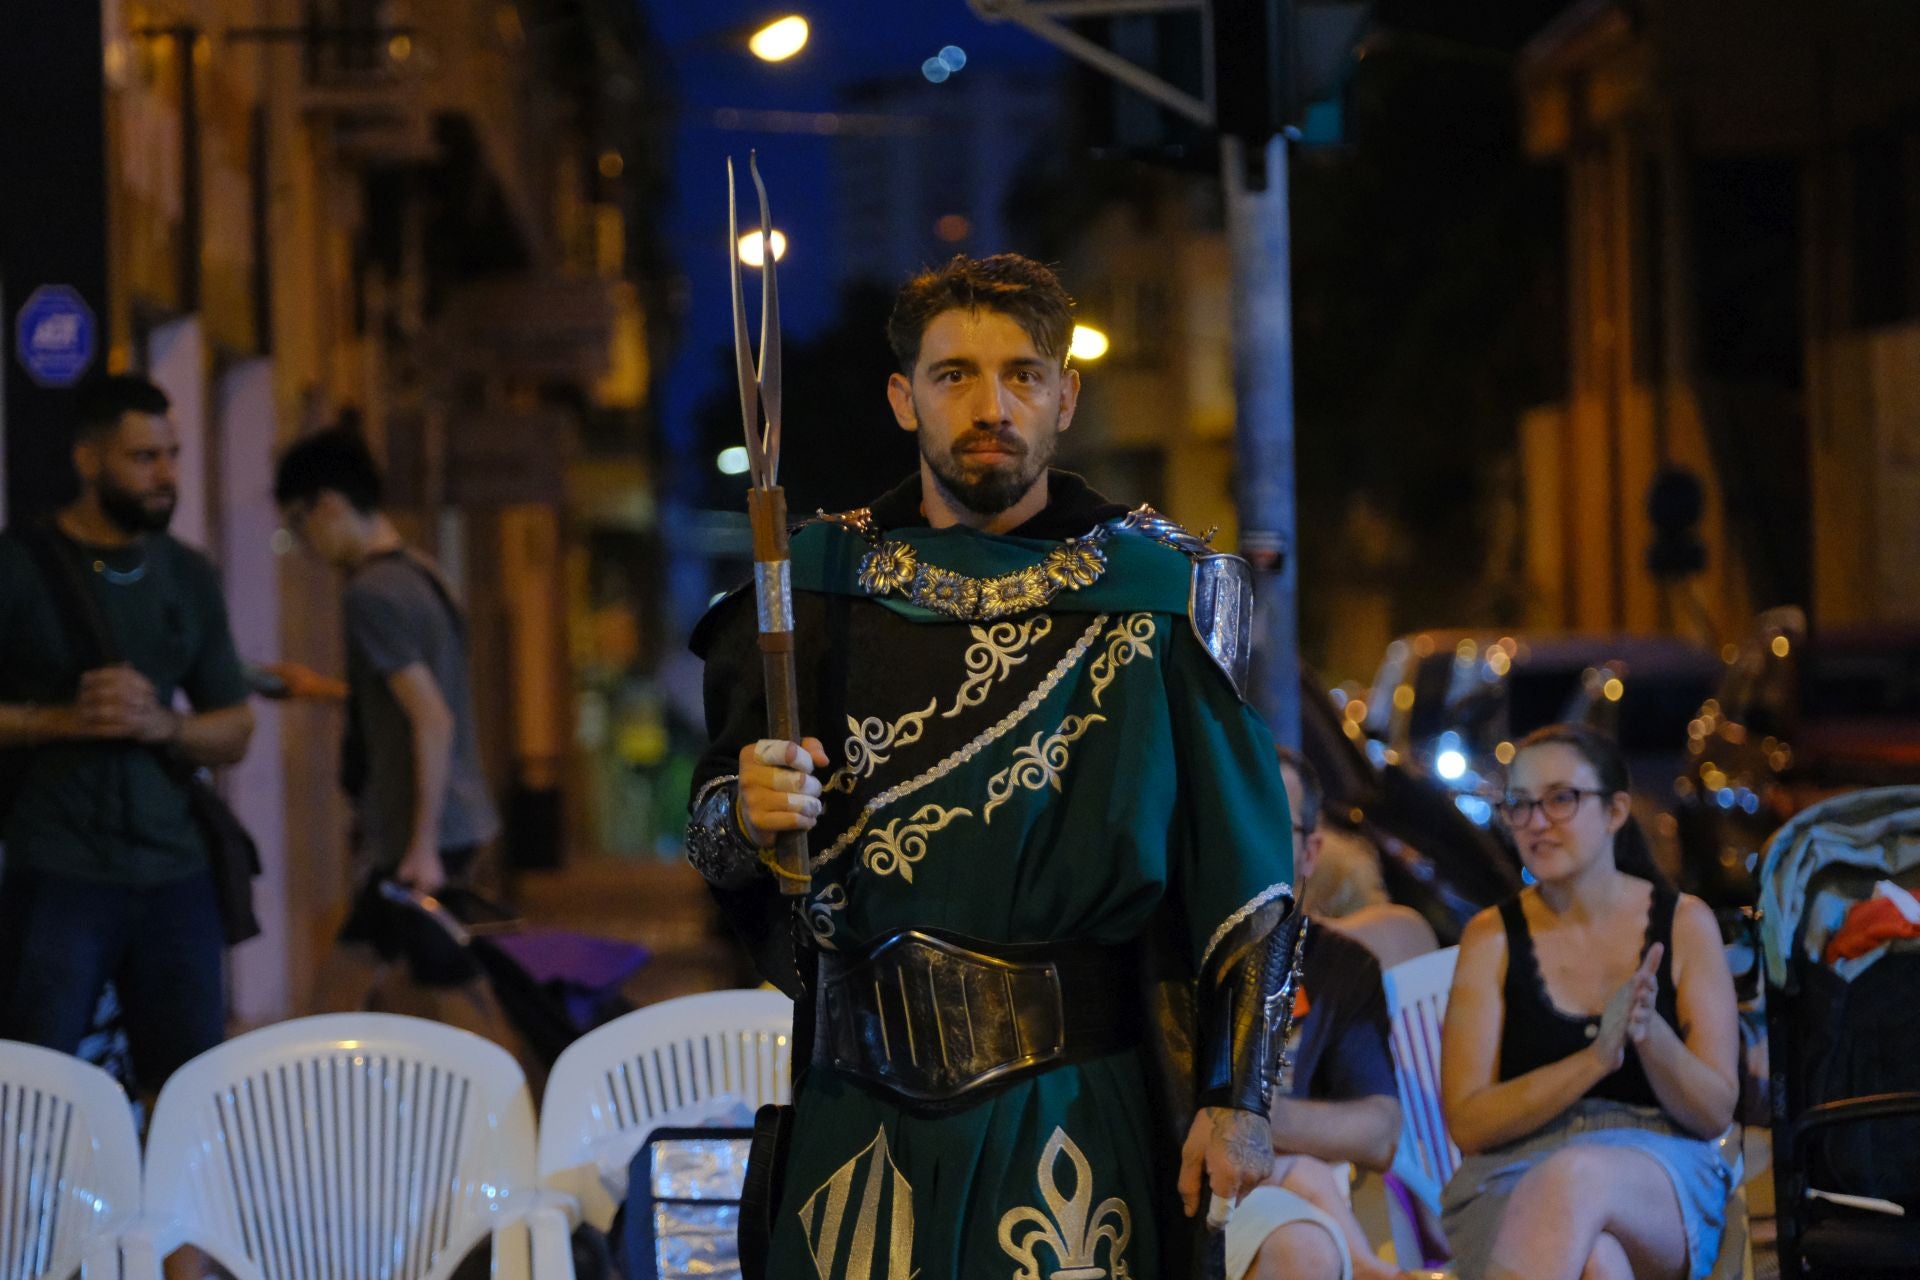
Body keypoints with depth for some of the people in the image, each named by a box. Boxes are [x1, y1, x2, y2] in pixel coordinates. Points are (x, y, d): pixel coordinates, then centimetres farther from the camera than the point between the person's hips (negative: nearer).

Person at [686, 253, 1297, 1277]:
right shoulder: (821, 586, 5)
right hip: (863, 1106, 2)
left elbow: (1243, 871, 0)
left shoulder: (1160, 590, 0)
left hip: (1074, 1106, -1)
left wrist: (1236, 1097, -6)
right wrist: (748, 817, -17)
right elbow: (713, 837, 7)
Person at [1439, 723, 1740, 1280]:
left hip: (1665, 1182, 0)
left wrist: (1649, 1032, -17)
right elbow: (1468, 1123, -1)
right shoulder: (1493, 937, 7)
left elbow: (1715, 1112, 4)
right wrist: (1598, 1057, -15)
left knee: (1573, 1177, -40)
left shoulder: (1684, 923, 7)